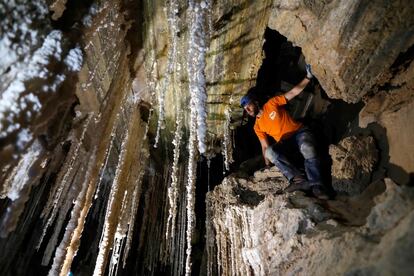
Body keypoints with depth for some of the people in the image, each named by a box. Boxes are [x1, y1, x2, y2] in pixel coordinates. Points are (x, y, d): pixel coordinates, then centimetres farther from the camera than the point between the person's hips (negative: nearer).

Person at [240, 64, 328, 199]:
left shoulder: (272, 104, 0)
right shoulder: (257, 127, 8)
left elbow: (293, 92, -2)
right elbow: (265, 147, 7)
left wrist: (308, 77, -11)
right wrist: (268, 164, -6)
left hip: (299, 132, -2)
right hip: (284, 143, 3)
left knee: (307, 149, -37)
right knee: (270, 151, -30)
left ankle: (316, 185, -46)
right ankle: (298, 178, -43)